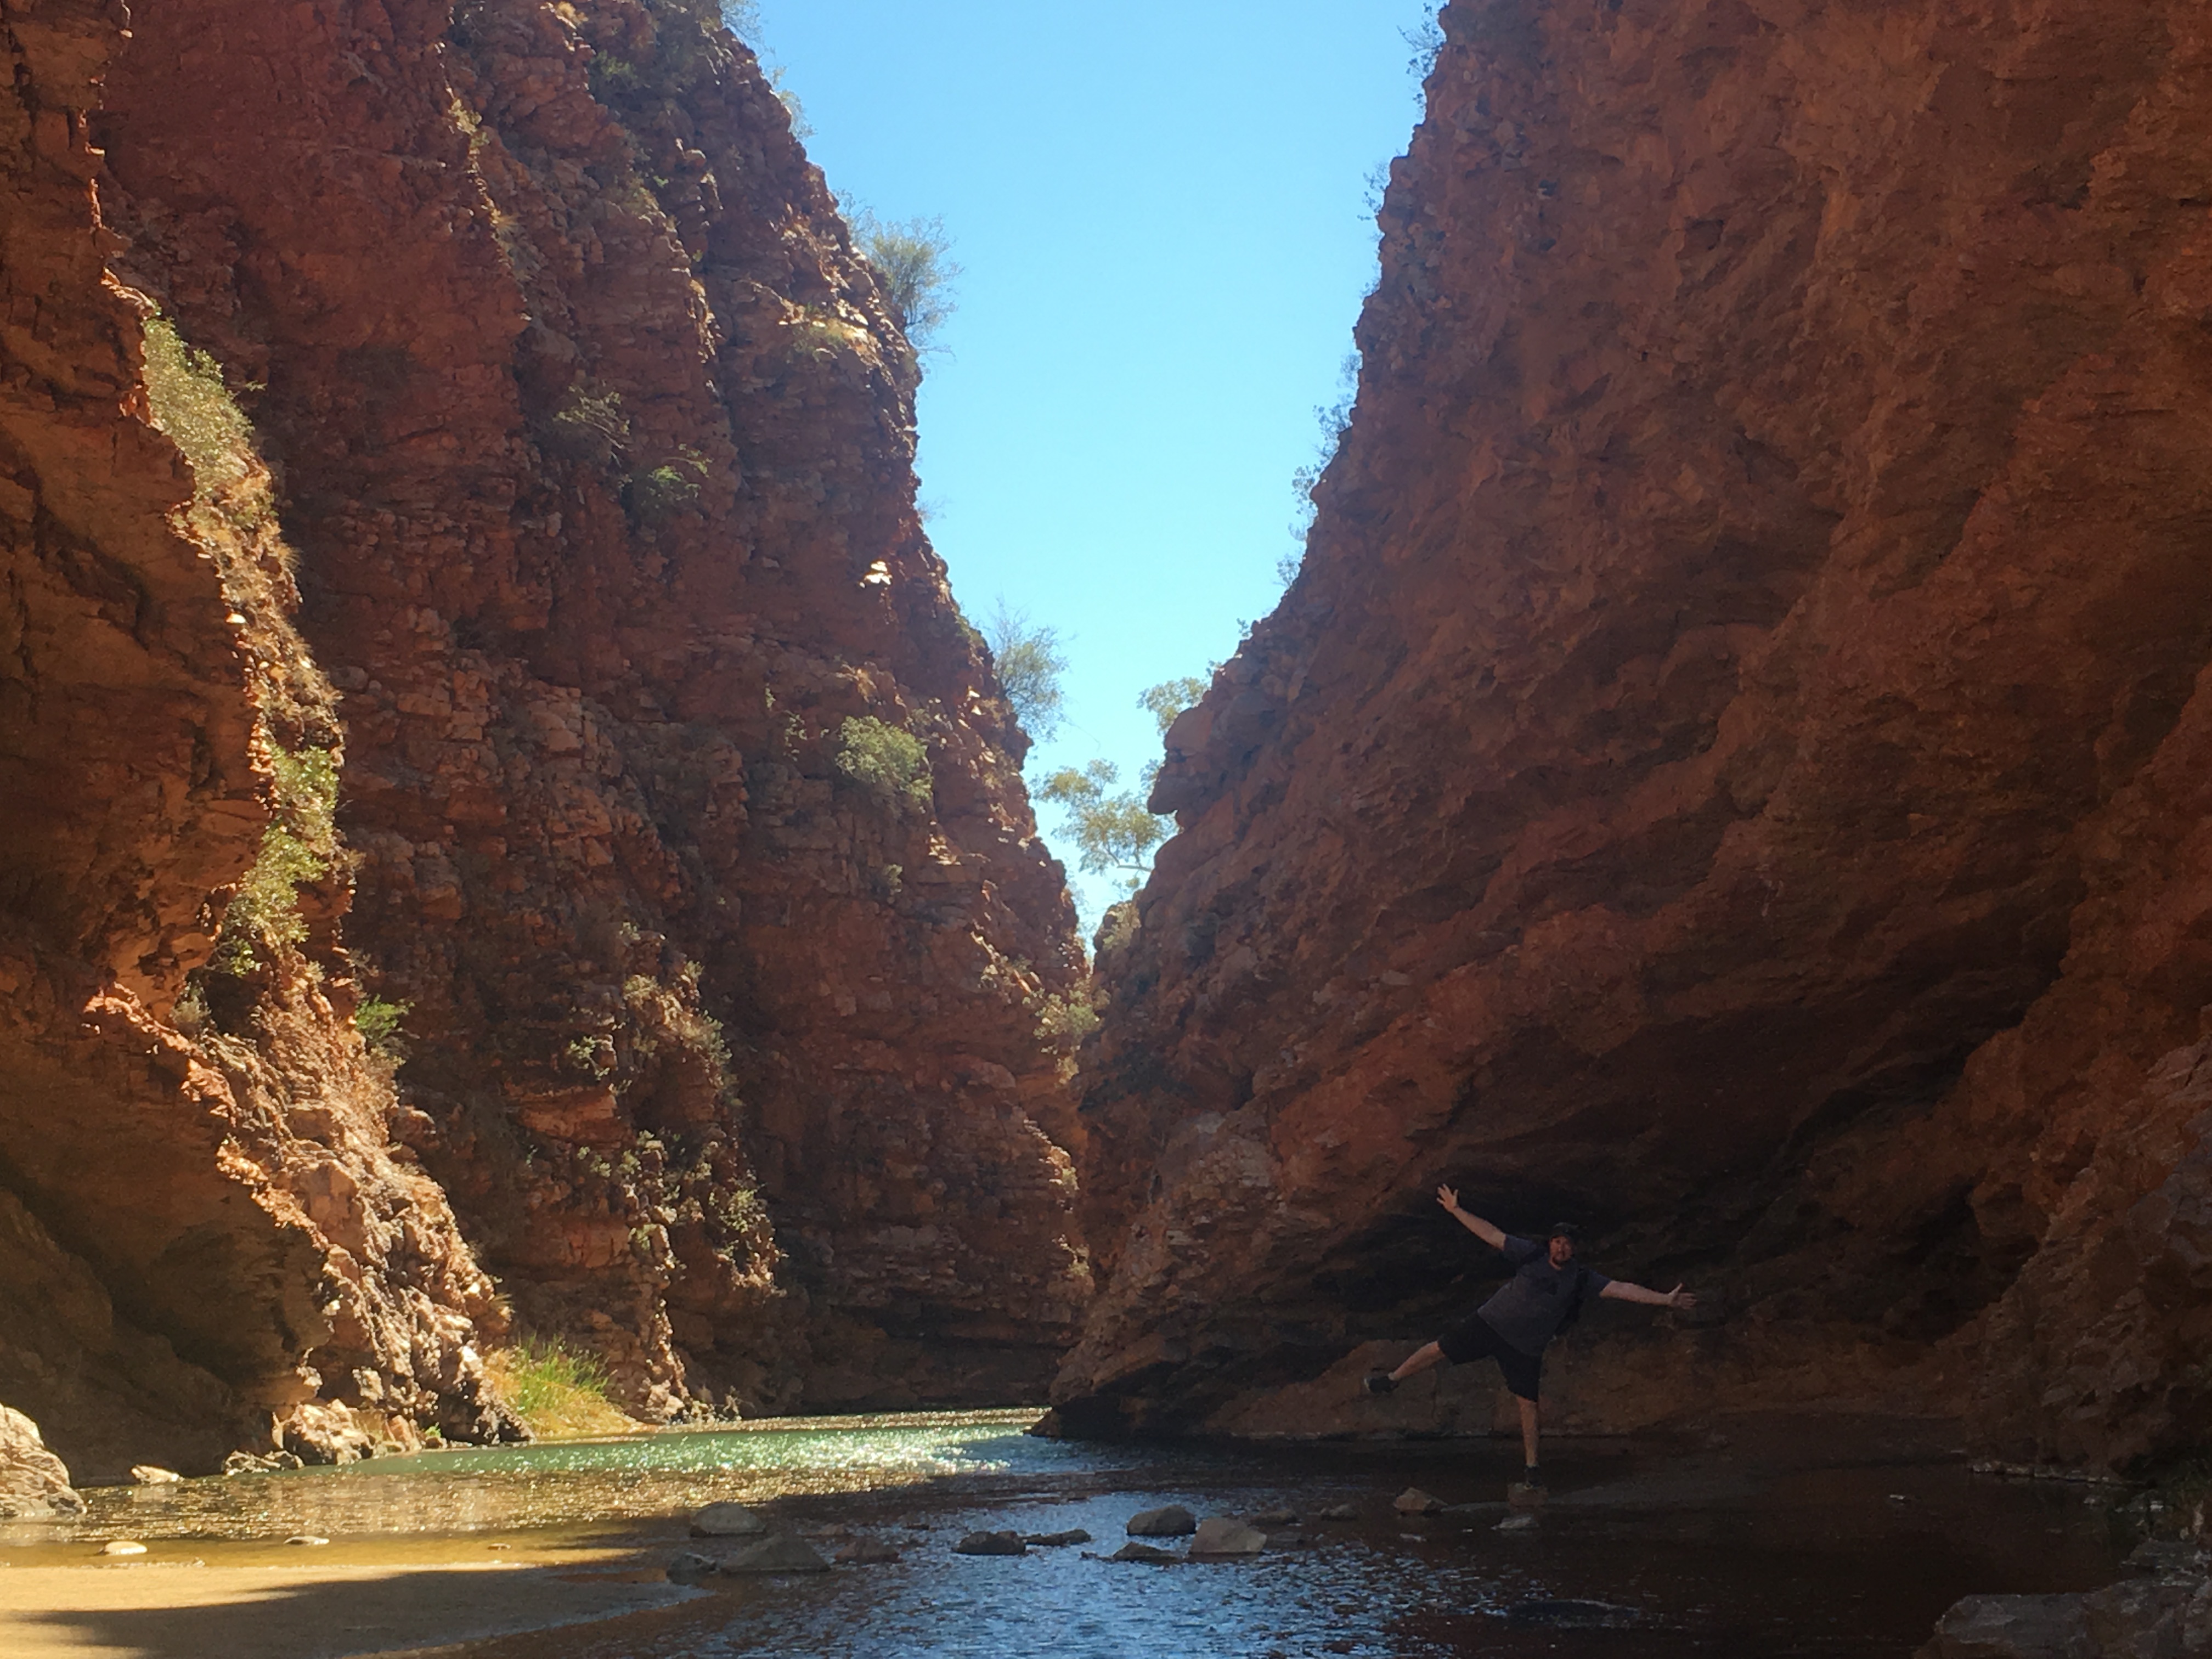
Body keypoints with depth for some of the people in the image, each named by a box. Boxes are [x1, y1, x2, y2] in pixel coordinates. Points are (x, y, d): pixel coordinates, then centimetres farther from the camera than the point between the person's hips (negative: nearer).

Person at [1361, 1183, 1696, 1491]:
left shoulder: (1580, 1279, -8)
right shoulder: (1531, 1255, -8)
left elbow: (1622, 1289, -14)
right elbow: (1492, 1234, -7)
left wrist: (1665, 1299, -22)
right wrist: (1456, 1211, -10)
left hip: (1525, 1348, 0)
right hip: (1490, 1323, 0)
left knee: (1530, 1404, 1)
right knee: (1439, 1349, -2)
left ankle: (1531, 1467, 14)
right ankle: (1391, 1379, 21)